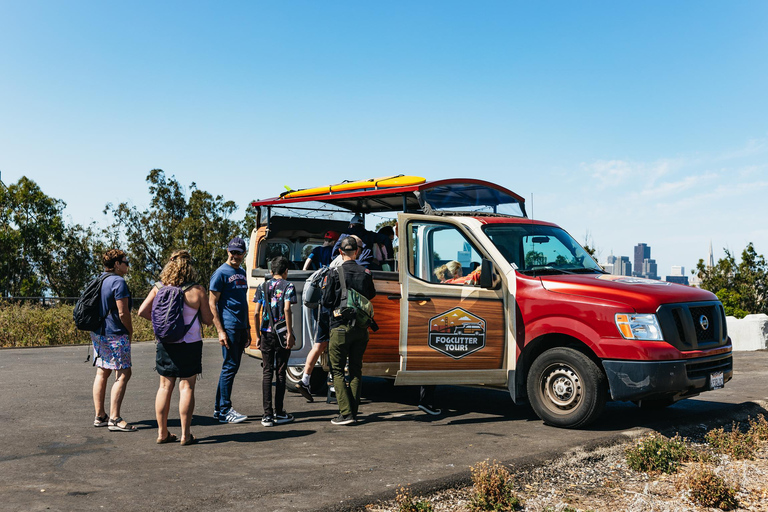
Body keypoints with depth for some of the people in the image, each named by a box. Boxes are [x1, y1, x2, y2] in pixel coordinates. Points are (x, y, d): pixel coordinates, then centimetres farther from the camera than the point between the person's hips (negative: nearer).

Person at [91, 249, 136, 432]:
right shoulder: (118, 282, -14)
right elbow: (123, 313, -17)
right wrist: (130, 332, -2)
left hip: (98, 333, 10)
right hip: (115, 334, -10)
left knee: (102, 373, 13)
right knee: (123, 374, -7)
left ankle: (99, 416, 17)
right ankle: (114, 419, -10)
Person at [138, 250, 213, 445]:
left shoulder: (159, 288, -1)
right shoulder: (197, 290, -9)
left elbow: (142, 311, -3)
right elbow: (208, 320, -4)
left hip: (165, 345, 3)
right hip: (190, 345, -3)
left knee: (165, 386, 12)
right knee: (186, 387, 3)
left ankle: (162, 433, 18)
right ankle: (185, 434, 6)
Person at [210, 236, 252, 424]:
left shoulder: (242, 273, 16)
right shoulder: (221, 273, -7)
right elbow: (212, 304, -11)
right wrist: (220, 330, -17)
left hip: (241, 328, 8)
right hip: (229, 327, -8)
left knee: (233, 367, 11)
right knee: (230, 367, -6)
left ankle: (219, 408, 20)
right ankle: (224, 411, 2)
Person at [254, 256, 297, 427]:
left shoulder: (262, 287, 9)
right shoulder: (288, 286, -2)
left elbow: (256, 313, 3)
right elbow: (286, 309, -14)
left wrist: (258, 335, 9)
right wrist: (290, 333, -12)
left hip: (266, 334, 3)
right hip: (281, 334, -3)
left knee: (267, 372, 5)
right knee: (281, 372, 6)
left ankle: (267, 414, 3)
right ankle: (279, 413, 10)